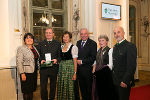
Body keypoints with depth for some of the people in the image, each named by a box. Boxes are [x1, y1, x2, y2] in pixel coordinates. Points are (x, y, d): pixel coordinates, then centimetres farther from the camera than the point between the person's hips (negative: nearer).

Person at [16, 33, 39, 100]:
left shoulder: (34, 48, 12)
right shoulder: (21, 49, -9)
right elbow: (19, 62, -15)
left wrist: (37, 70, 12)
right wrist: (22, 73, -20)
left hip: (34, 72, 7)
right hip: (26, 72, -6)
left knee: (31, 90, 14)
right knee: (26, 91, 2)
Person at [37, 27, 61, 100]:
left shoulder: (57, 44, 8)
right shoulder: (41, 44, 11)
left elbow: (60, 55, 6)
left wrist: (57, 60, -14)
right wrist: (41, 60, -9)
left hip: (53, 68, 0)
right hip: (43, 68, 0)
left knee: (53, 86, 11)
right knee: (43, 86, -1)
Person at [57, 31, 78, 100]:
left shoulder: (73, 47, -5)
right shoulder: (61, 47, 11)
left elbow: (75, 61, -7)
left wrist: (75, 73, -12)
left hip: (69, 69, -5)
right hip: (61, 68, 5)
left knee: (69, 87, -1)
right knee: (61, 87, 9)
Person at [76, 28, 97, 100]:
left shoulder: (93, 43, -8)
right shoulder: (78, 43, 12)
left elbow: (93, 57, -14)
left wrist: (82, 61, -15)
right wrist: (77, 60, -1)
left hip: (87, 69, -5)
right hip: (79, 69, 5)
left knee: (88, 88, 6)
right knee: (82, 87, 15)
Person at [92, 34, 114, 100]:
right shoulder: (99, 51, 10)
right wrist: (94, 70, 5)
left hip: (106, 75, -7)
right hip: (98, 74, 7)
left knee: (106, 92, 5)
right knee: (99, 91, 16)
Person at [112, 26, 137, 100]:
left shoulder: (130, 46, -12)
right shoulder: (115, 47, 14)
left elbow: (132, 66, -18)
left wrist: (125, 81, -21)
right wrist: (113, 77, 7)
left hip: (124, 82, -7)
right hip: (115, 81, 7)